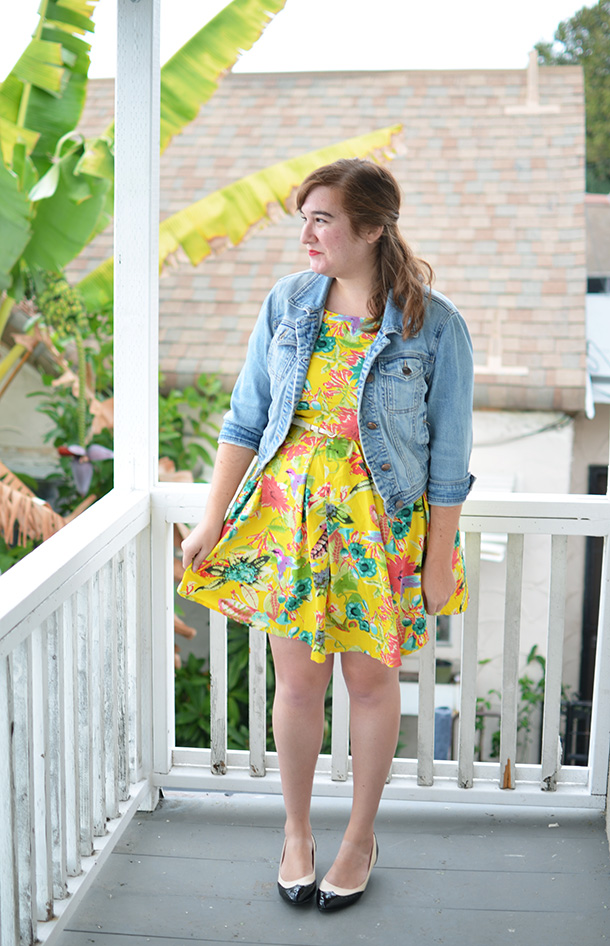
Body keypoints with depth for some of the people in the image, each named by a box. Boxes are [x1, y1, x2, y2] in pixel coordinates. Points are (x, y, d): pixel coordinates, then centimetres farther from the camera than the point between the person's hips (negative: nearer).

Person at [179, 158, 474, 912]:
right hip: (288, 508, 2)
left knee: (371, 680, 11)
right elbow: (246, 418, 4)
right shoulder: (287, 302, -1)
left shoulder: (434, 326, -11)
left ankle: (360, 838, 32)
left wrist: (440, 559, -4)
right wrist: (213, 518, 2)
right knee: (297, 680, 10)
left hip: (380, 521, -2)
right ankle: (296, 831, 32)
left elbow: (448, 456, -6)